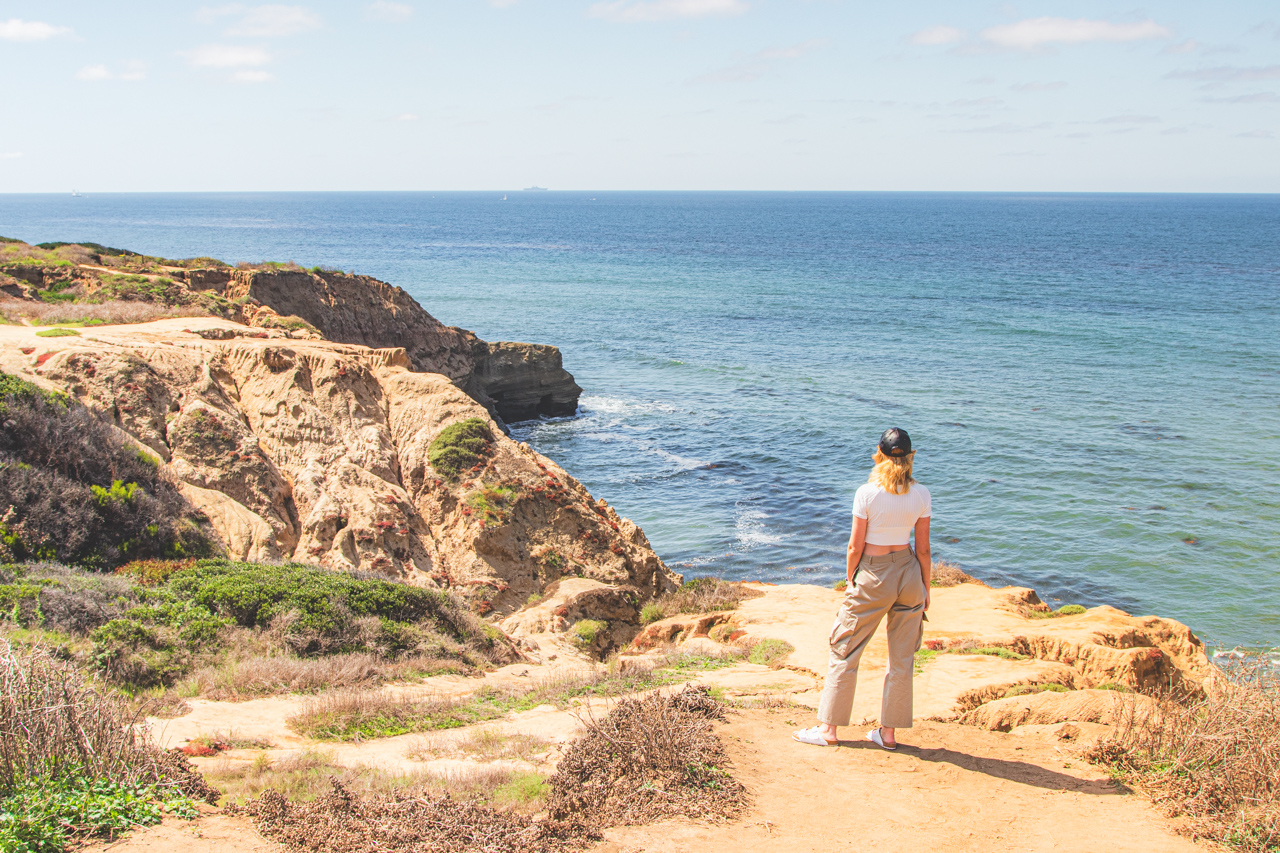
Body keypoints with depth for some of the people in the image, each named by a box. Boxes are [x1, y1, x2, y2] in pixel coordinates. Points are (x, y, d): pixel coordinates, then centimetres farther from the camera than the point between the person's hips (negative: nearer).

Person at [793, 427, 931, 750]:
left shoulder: (867, 493, -14)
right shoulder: (921, 495, -4)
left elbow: (855, 547, -9)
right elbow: (923, 549, 1)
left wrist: (851, 581, 6)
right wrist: (925, 589, 13)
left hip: (872, 575, -3)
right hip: (908, 572, 3)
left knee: (846, 650, 9)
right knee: (902, 657, 12)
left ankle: (828, 729, 15)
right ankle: (889, 732, 18)